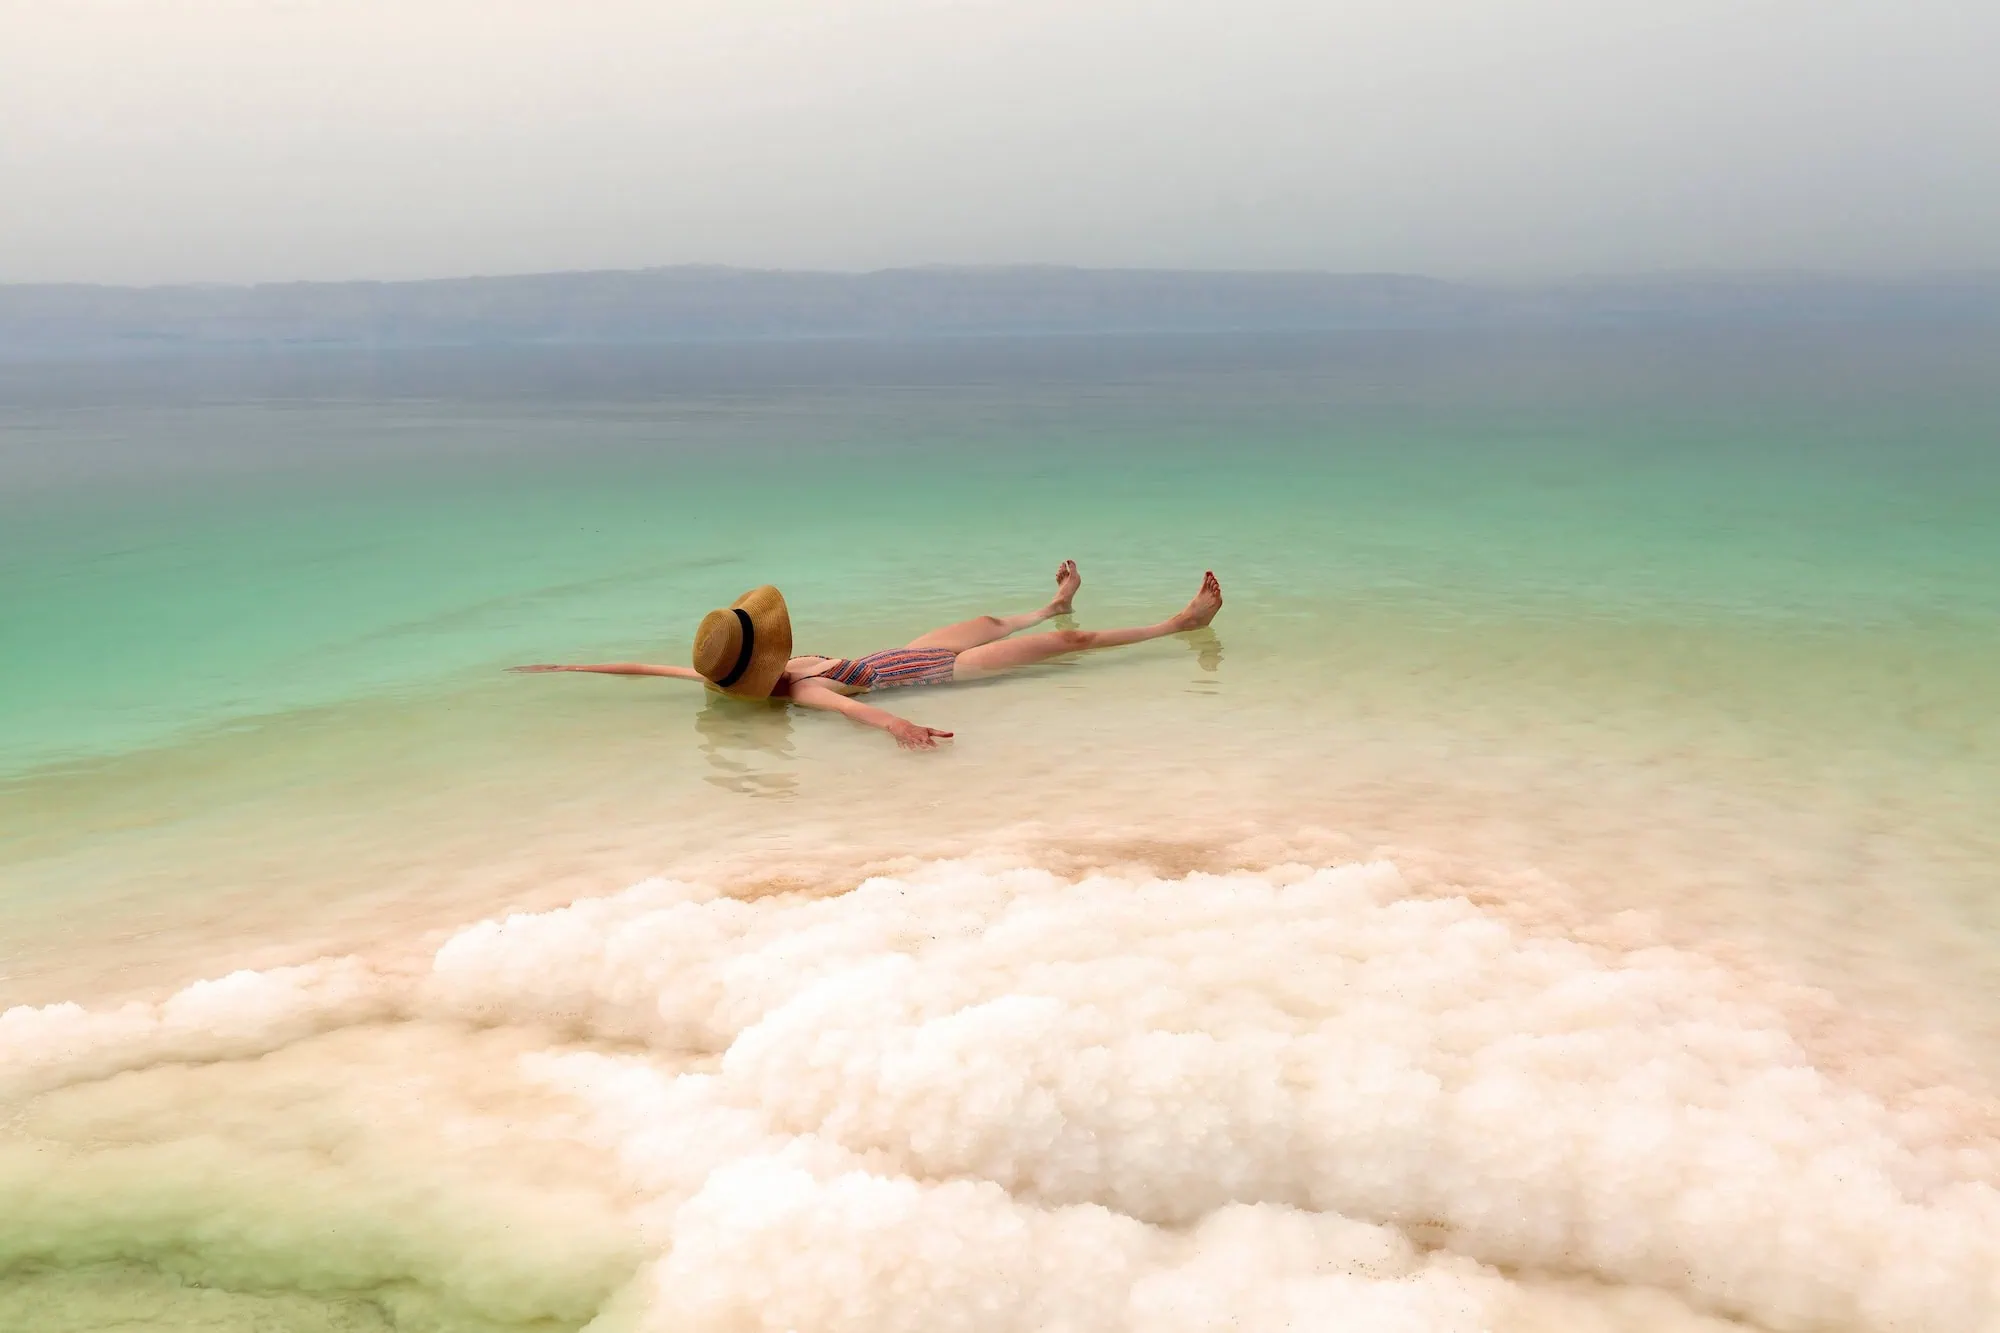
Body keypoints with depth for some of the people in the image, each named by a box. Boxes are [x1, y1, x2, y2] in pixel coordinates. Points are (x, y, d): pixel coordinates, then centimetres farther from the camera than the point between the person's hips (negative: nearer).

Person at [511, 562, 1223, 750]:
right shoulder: (799, 690, -37)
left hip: (902, 658, 7)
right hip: (932, 673, -7)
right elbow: (841, 702, -59)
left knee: (990, 622, 33)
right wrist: (893, 722, -79)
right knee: (1068, 643, 5)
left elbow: (648, 667, -11)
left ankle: (1051, 606, 65)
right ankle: (1180, 623, 19)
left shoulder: (731, 678, -16)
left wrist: (563, 665, -7)